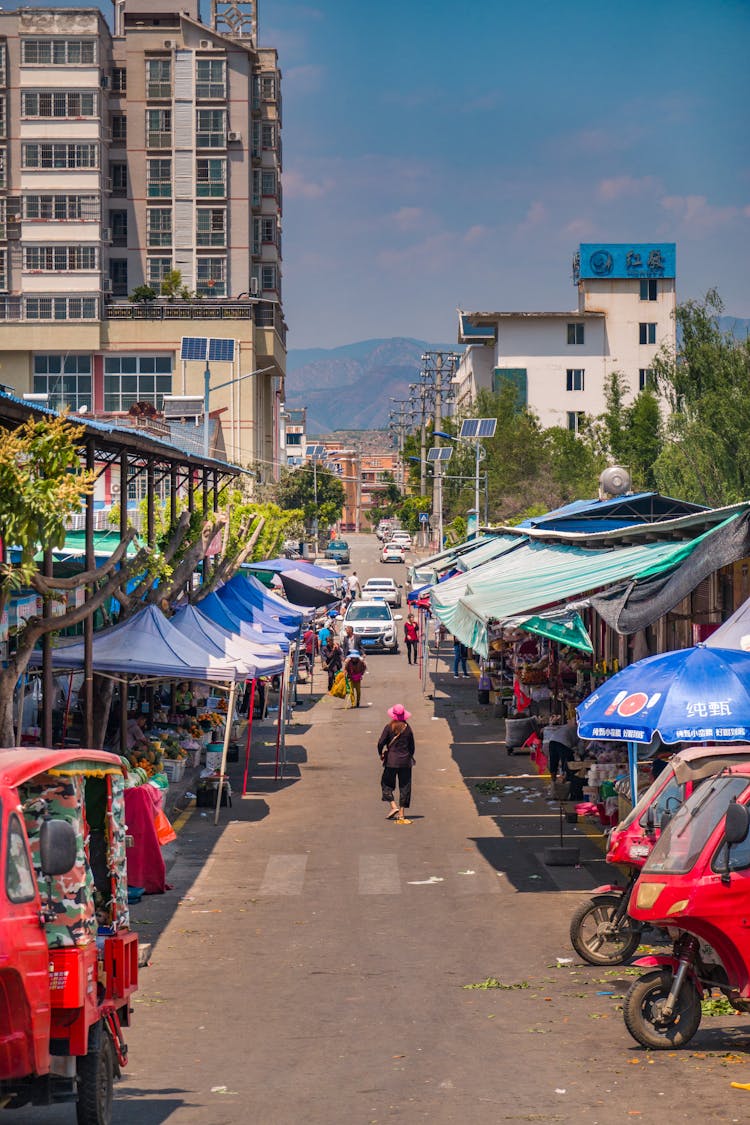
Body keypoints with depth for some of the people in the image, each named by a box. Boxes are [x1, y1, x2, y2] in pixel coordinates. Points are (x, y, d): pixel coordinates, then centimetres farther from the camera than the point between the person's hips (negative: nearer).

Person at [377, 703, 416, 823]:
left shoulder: (389, 727, -8)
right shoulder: (408, 728, -1)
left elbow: (381, 742, -10)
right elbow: (412, 746, 5)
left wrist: (381, 754, 7)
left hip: (391, 760, -2)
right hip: (405, 761, 2)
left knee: (387, 783, 12)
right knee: (404, 786, 7)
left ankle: (393, 806, -6)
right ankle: (401, 813, 6)